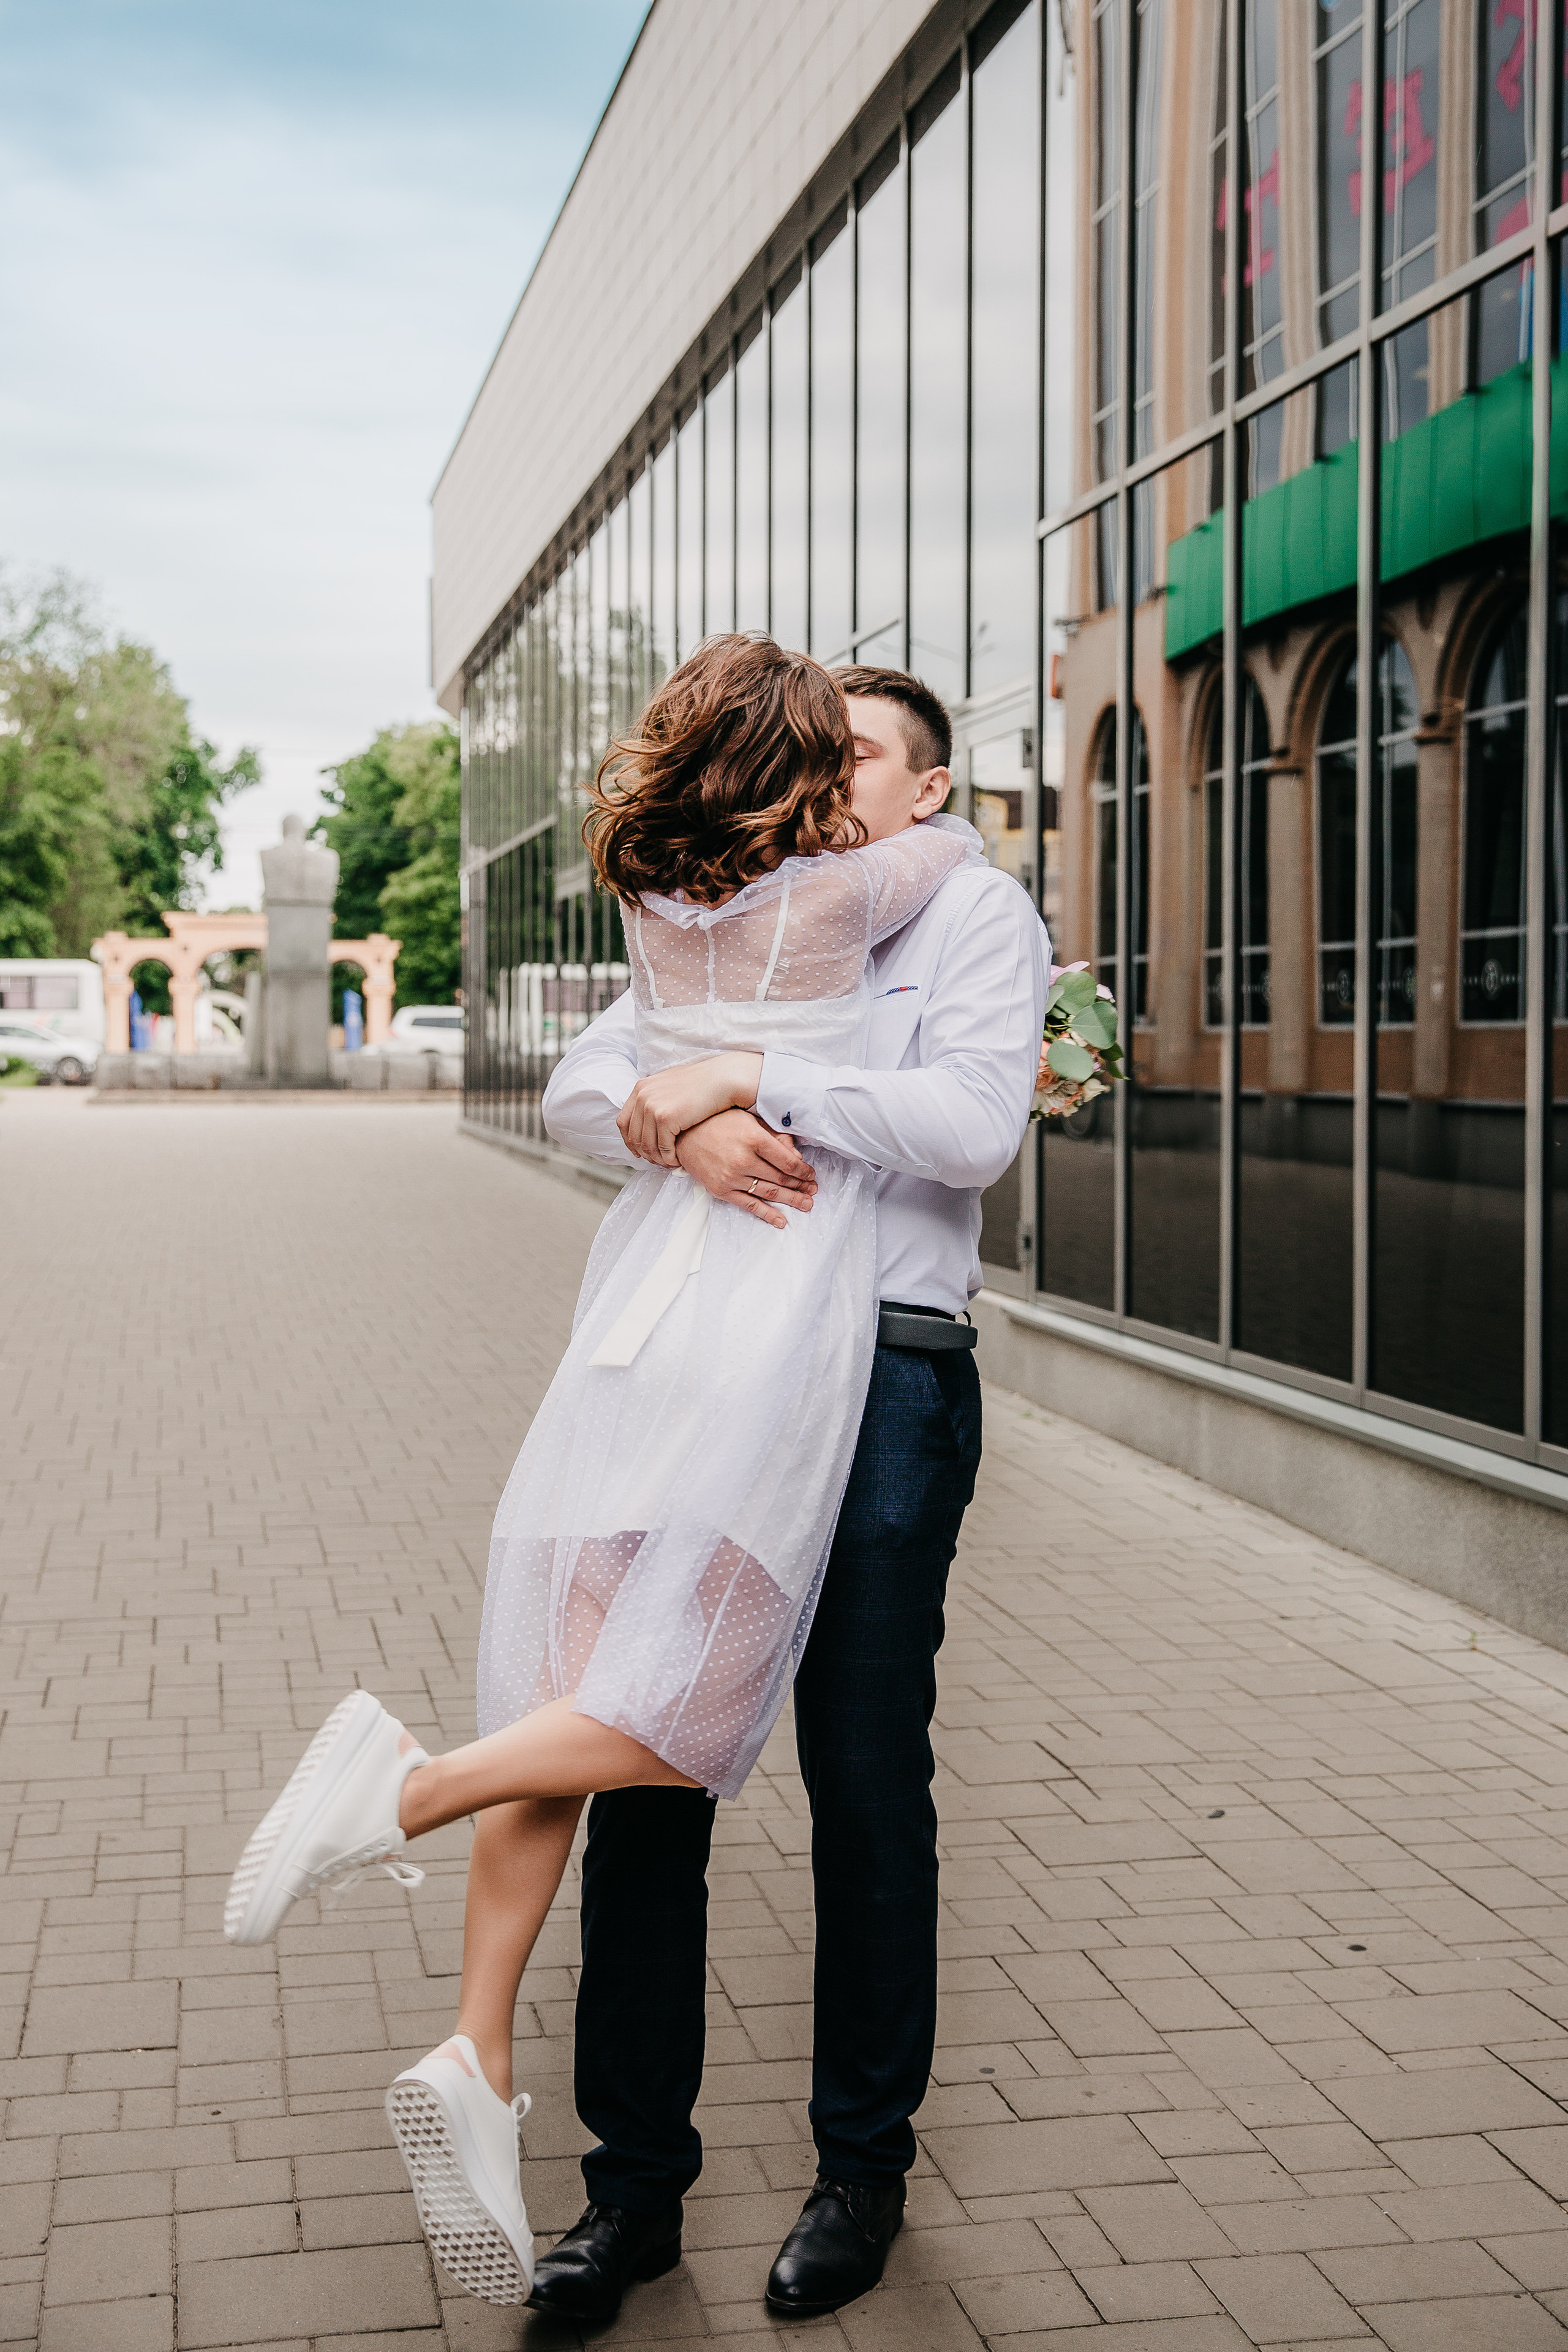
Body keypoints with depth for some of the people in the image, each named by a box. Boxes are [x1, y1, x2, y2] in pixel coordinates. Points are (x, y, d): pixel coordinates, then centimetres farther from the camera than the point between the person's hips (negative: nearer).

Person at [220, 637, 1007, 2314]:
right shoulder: (838, 890, -5)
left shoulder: (649, 897, 8)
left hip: (648, 1283, 6)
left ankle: (479, 2061, 0)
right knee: (678, 1704, 0)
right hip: (780, 1308, -6)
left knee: (579, 1702, 5)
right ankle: (405, 1787, -19)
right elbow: (958, 838, 14)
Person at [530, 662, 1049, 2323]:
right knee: (643, 1767, 3)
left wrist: (739, 1080, -15)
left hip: (883, 1385, -4)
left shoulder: (976, 914, 4)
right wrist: (681, 1127, -15)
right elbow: (576, 1091, 7)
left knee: (866, 1784, 5)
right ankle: (635, 2181, 16)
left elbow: (972, 1127, -14)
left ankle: (862, 2168, 23)